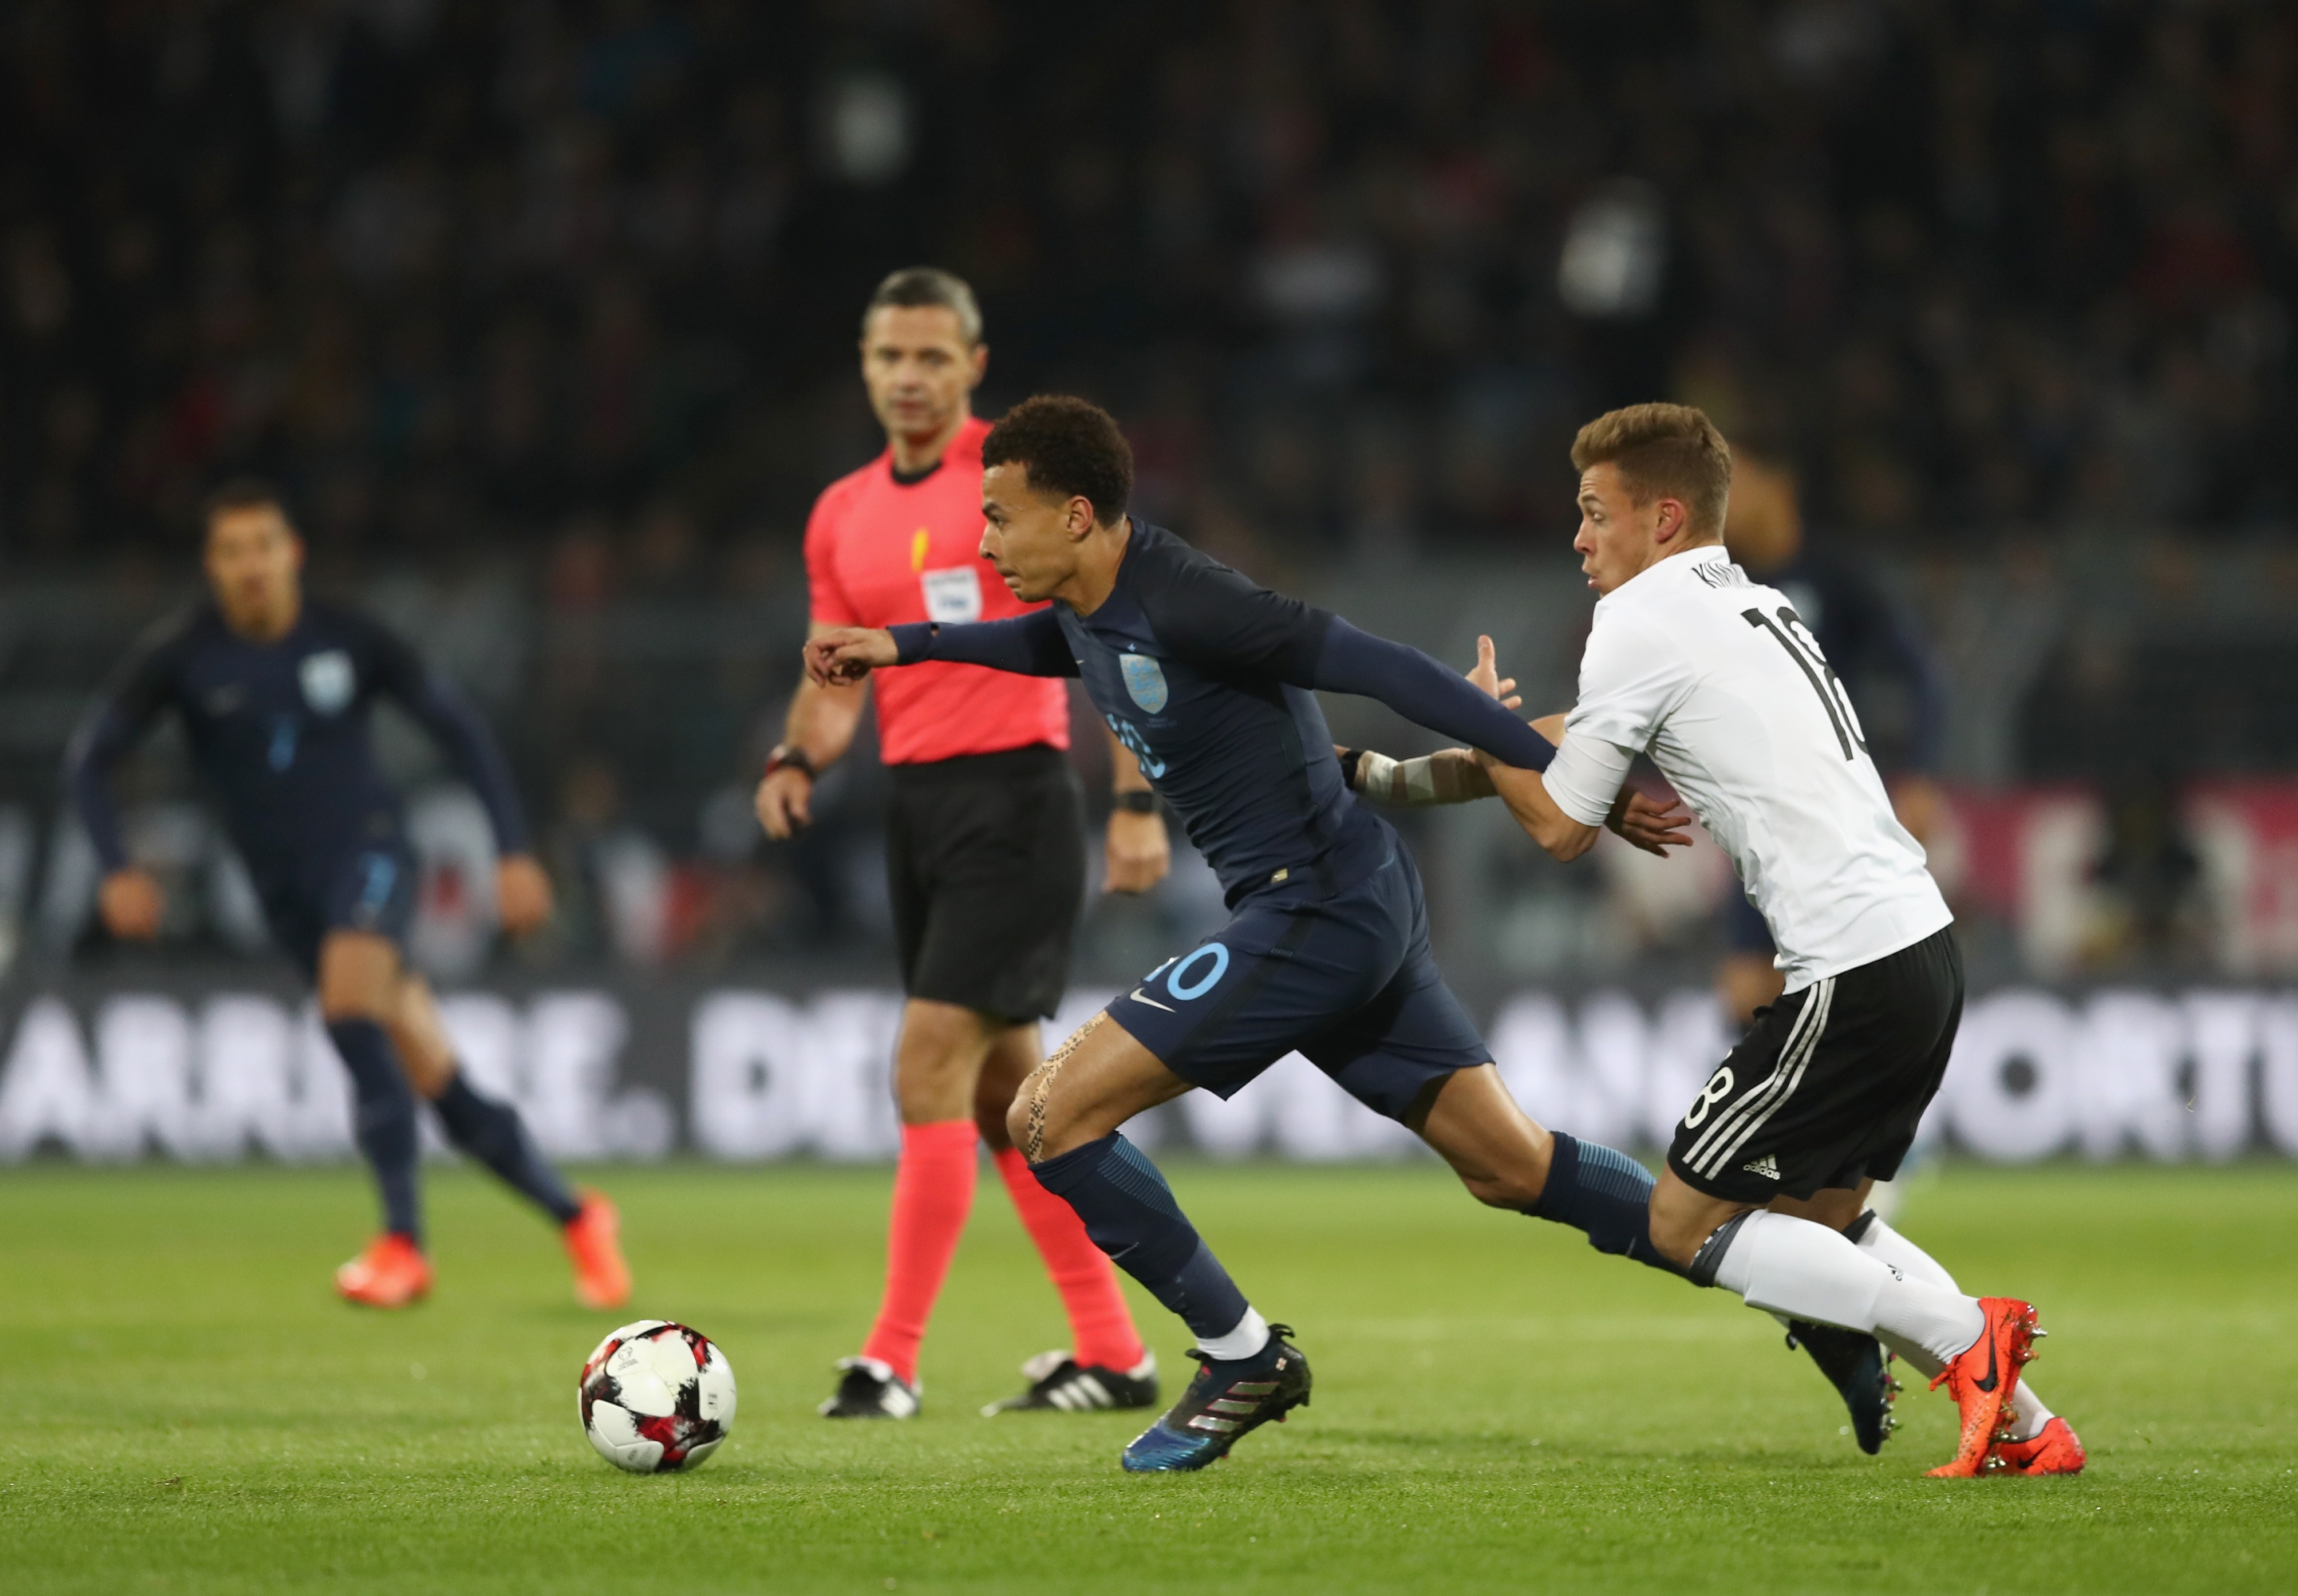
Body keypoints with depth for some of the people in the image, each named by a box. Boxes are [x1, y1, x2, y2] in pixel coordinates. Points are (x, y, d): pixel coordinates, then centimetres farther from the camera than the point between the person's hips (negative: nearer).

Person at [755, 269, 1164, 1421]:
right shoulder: (841, 517, 12)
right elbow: (837, 679, 17)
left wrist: (1137, 802, -14)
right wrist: (795, 760, -4)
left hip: (1013, 804, -7)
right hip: (917, 807, 7)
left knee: (929, 1070, -14)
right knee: (1004, 1094, 10)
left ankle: (892, 1359, -12)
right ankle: (1113, 1354, 18)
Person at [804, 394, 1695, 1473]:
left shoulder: (1183, 602, -22)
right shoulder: (1086, 606, 7)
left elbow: (1384, 670, -22)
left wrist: (1563, 776, -21)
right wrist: (904, 645, 26)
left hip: (1316, 913, -9)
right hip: (1356, 904, 9)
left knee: (1047, 1118, -8)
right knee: (1511, 1167, 13)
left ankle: (1242, 1359, 2)